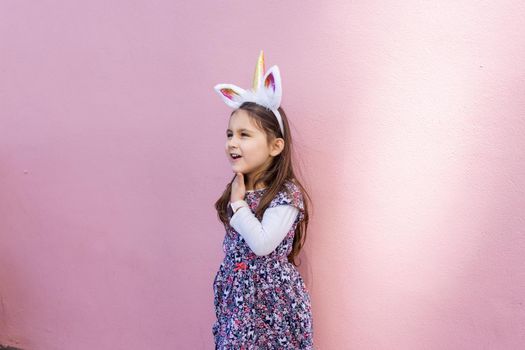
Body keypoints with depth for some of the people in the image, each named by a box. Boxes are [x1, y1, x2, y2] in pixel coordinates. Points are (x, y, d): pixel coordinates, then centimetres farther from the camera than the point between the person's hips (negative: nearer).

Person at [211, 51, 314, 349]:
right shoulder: (239, 186, 4)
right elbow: (234, 243, 11)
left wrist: (238, 202, -19)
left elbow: (262, 244, -26)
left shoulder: (286, 194, -17)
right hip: (239, 293, 7)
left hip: (272, 297, -6)